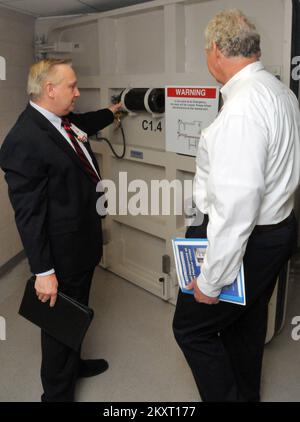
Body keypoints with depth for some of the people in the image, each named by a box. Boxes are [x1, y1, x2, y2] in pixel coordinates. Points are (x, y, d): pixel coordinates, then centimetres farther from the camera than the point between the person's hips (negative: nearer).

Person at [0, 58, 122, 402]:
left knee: (76, 313, 27)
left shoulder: (62, 120, 0)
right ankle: (58, 393, 34)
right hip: (62, 256, -9)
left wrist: (110, 112, 41)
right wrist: (43, 272, -22)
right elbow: (28, 214, -25)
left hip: (84, 241, 9)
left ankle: (73, 364, 52)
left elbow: (83, 125, 28)